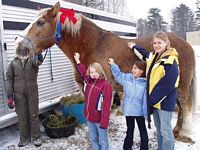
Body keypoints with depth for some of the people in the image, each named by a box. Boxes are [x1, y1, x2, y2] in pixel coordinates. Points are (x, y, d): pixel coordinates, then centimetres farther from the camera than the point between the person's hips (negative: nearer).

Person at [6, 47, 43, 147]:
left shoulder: (32, 60, -5)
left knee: (34, 115, 7)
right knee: (22, 117, 9)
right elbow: (9, 79, 2)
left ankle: (36, 137, 22)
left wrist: (39, 57, -57)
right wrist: (9, 95, -5)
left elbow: (37, 61, -30)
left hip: (32, 93, -1)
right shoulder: (14, 63, 1)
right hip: (19, 94, 1)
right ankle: (25, 138, 25)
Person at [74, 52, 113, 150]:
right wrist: (77, 61, 31)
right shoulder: (89, 81, 3)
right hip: (89, 117, 7)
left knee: (103, 141, 9)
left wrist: (104, 122, -23)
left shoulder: (106, 85, -19)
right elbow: (83, 72, 25)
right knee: (93, 139, 20)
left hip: (99, 119, -7)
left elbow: (106, 106, -22)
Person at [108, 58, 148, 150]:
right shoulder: (127, 77, -4)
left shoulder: (145, 83, -16)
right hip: (128, 110, 4)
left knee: (142, 130, 17)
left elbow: (146, 99, -15)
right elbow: (118, 74, 14)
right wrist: (112, 65, 11)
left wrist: (146, 112, -13)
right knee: (130, 129, 21)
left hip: (139, 111, -3)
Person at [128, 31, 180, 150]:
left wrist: (151, 99, -19)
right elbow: (144, 54, 30)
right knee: (159, 129, 21)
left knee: (165, 130, 3)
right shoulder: (154, 56, 5)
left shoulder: (171, 61, -20)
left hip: (165, 101, -8)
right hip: (154, 99, 8)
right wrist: (134, 47, 42)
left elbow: (166, 85, -23)